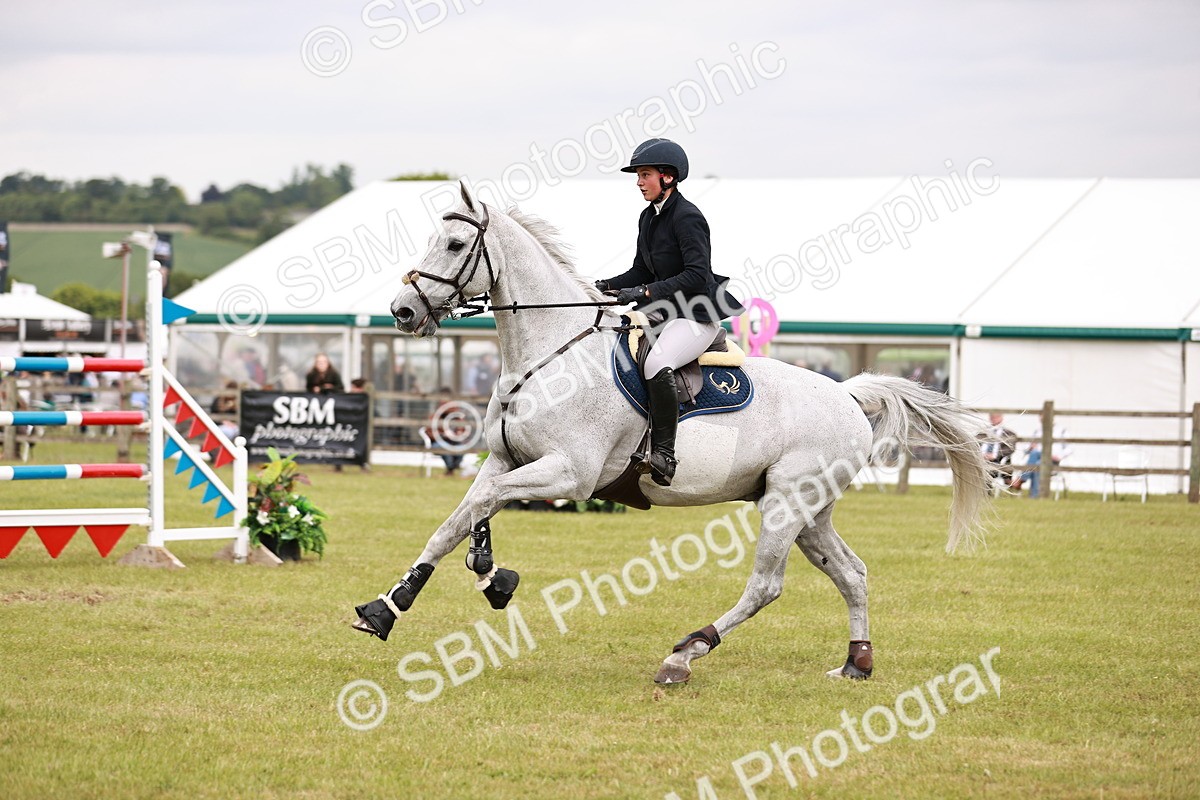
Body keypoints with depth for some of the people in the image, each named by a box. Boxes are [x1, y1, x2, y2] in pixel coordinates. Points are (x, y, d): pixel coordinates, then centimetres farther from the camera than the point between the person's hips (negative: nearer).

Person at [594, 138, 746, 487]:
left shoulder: (687, 217, -17)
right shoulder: (649, 217, 12)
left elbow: (696, 276, -25)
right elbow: (641, 271, 17)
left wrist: (645, 292, -30)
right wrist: (604, 286, 0)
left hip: (698, 315, -10)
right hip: (666, 313, 10)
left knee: (657, 364, -34)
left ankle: (663, 455, -29)